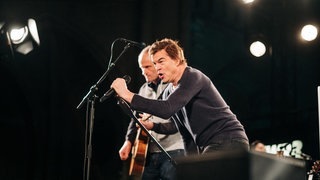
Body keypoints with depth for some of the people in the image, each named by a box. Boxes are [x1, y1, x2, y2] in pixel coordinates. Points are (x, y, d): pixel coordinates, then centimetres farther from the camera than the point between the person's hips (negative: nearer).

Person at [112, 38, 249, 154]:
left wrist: (128, 95, -28)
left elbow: (166, 109, -28)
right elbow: (184, 130, 20)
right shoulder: (169, 92, 12)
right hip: (209, 147, 9)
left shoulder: (193, 77, -14)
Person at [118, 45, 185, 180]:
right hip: (148, 153, 6)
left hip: (171, 151, -6)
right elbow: (135, 119, 19)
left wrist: (154, 126, -26)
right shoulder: (144, 89, 15)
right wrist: (129, 141, 5)